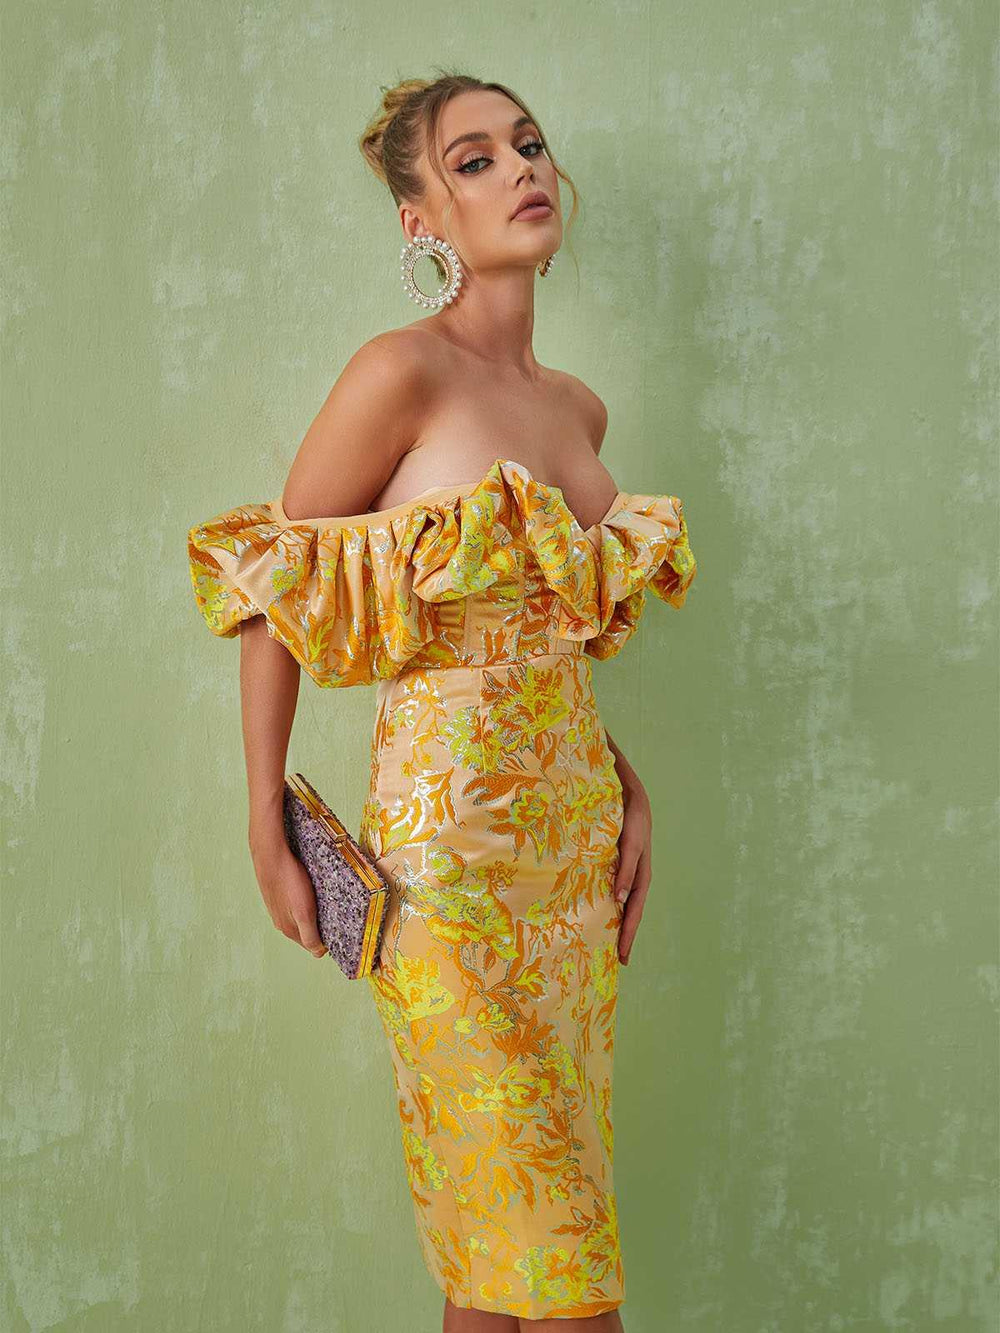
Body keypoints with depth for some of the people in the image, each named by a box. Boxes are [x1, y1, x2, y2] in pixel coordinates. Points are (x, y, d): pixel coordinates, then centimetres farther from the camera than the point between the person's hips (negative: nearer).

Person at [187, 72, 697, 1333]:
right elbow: (272, 596, -8)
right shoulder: (404, 371, -11)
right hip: (450, 823, -7)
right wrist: (266, 829, -10)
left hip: (575, 820, 7)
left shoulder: (578, 407, 10)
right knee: (539, 1224, 0)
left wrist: (625, 789, 8)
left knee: (548, 1177, 14)